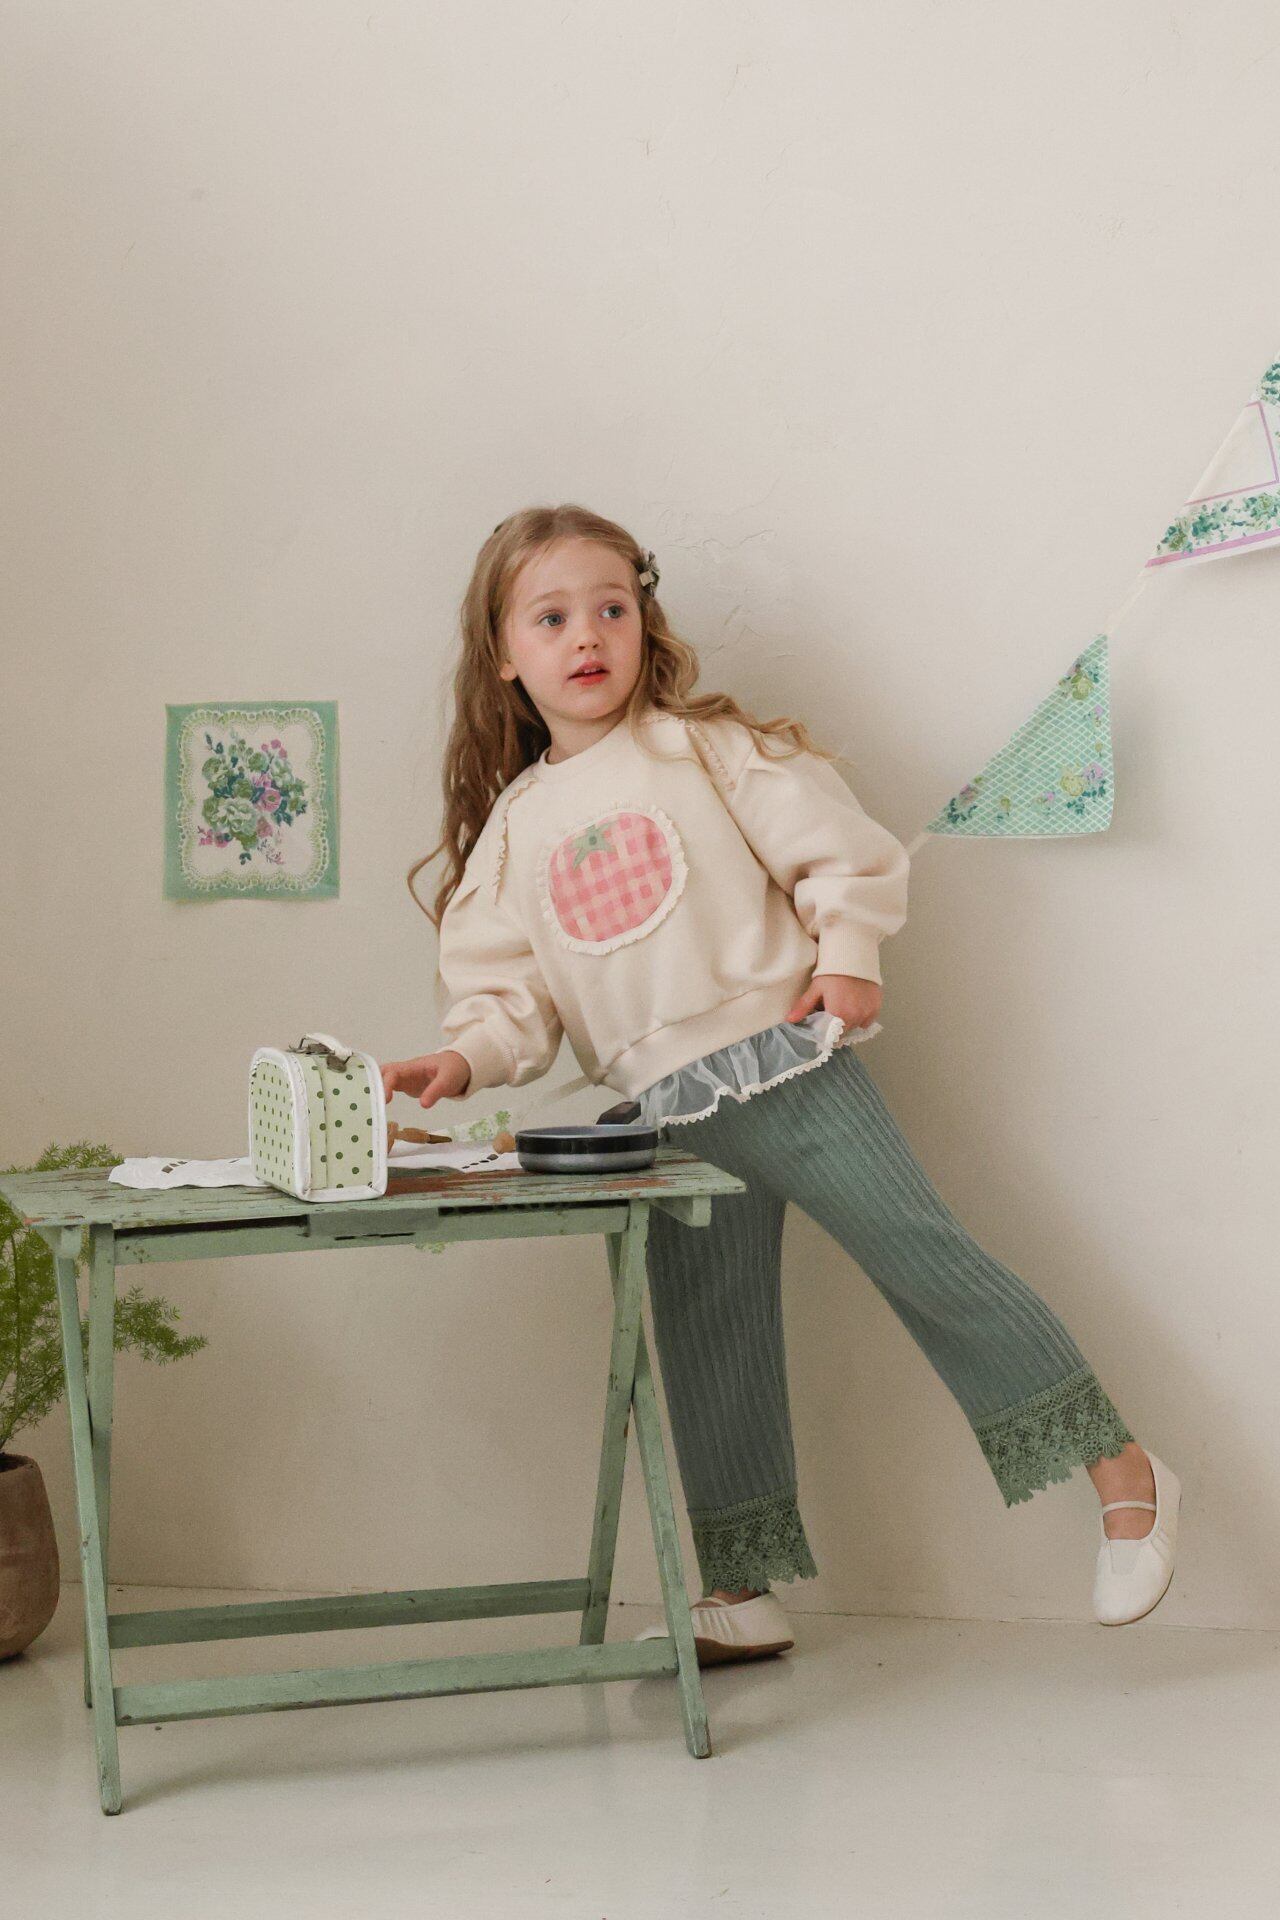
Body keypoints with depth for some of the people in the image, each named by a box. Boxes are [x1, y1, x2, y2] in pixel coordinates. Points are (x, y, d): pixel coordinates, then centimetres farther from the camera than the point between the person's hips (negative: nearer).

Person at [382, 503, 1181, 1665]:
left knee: (921, 1254, -9)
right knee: (710, 1348, 9)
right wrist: (465, 1060, -10)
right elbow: (511, 993, 8)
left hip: (786, 1063, -4)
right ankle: (743, 1595, 19)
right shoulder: (510, 832, 11)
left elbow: (837, 849, -2)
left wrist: (848, 956, -15)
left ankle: (1122, 1471, 1)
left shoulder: (703, 748, 0)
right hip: (666, 1120, 4)